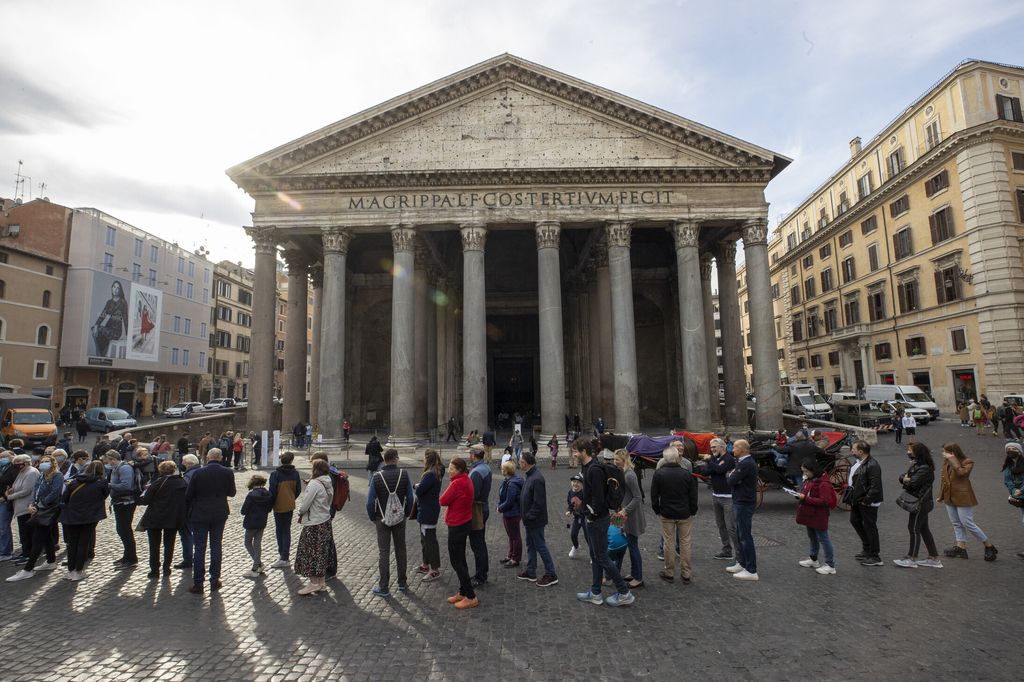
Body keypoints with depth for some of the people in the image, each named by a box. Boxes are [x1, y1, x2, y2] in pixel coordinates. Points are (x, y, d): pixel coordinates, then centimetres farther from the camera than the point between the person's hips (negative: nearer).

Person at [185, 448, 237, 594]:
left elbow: (188, 495, -8)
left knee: (199, 548, 6)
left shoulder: (198, 473, -14)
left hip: (200, 515, -2)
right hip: (219, 514, 2)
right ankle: (214, 580, 17)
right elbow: (231, 493, 1)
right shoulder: (227, 473, -9)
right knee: (216, 546, 12)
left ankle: (198, 583, 10)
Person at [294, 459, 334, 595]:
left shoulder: (314, 484, -20)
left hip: (314, 524, -8)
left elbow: (304, 505, -18)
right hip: (326, 521, 8)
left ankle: (314, 583, 11)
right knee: (322, 552, 15)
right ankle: (322, 581, 23)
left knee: (310, 552, 5)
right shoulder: (328, 484, 5)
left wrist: (301, 512, 5)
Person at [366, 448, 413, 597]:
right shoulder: (403, 474, -10)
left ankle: (383, 587, 14)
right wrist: (406, 514, 8)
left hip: (382, 519, -1)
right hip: (400, 519, 2)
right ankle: (402, 583, 27)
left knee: (383, 553, 8)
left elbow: (370, 502, -12)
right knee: (401, 550, 15)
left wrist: (373, 518, 4)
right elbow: (410, 497, -7)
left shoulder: (376, 476, -13)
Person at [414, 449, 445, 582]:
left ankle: (435, 570, 10)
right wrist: (418, 486, -6)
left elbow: (419, 490, -27)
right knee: (425, 539, 22)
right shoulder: (438, 473, 6)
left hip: (427, 512, -10)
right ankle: (426, 565, 36)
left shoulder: (430, 475, -25)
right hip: (428, 511, 10)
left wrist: (416, 486, -8)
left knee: (430, 540, 0)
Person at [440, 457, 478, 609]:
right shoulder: (467, 480, 5)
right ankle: (463, 592, 31)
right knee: (460, 559, 19)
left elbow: (443, 501, -17)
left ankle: (471, 597, 8)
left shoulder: (457, 483, -25)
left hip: (457, 526, -10)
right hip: (465, 522, 10)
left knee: (456, 561, 1)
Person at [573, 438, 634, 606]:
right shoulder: (588, 468, 8)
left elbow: (598, 499, -25)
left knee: (602, 558, 0)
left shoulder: (595, 470, -23)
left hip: (598, 519, -10)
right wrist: (582, 500, 6)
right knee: (595, 557, 16)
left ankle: (624, 593, 10)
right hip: (593, 519, 10)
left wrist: (590, 513, -13)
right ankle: (595, 594, 27)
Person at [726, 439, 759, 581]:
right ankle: (742, 563, 28)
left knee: (745, 536, -4)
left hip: (744, 504, -10)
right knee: (740, 535, 18)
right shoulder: (746, 462, 13)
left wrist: (728, 474, -2)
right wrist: (731, 475, -4)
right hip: (741, 502, 10)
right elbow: (733, 480, 14)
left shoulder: (746, 464, -21)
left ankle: (751, 571, 2)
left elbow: (731, 481, -20)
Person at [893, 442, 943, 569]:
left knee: (914, 528, -2)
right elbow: (902, 478, 10)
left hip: (921, 503, -9)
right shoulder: (914, 464, 10)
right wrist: (905, 479, -11)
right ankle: (934, 558, 24)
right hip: (921, 502, 9)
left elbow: (913, 483, -27)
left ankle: (911, 559, 8)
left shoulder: (925, 468, -20)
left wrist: (905, 479, -8)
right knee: (924, 529, 15)